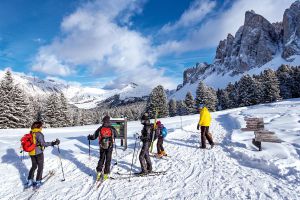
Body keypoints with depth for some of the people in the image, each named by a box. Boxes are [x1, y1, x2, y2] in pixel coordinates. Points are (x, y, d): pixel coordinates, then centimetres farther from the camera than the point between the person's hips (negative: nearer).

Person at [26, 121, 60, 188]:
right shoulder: (39, 134, -19)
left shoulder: (31, 133, 3)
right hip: (38, 152, -7)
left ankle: (30, 181, 22)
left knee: (33, 166, 22)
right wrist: (53, 143, -27)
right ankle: (38, 182, 13)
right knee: (40, 167, 10)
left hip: (31, 153, 7)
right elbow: (43, 143, -26)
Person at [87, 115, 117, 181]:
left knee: (101, 159, 19)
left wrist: (89, 137, 20)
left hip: (102, 147, 1)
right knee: (108, 160, 9)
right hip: (109, 147, -1)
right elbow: (116, 135, 7)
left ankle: (99, 172, 16)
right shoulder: (112, 129, -9)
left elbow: (94, 137, 0)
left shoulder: (100, 129, -7)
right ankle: (106, 174, 10)